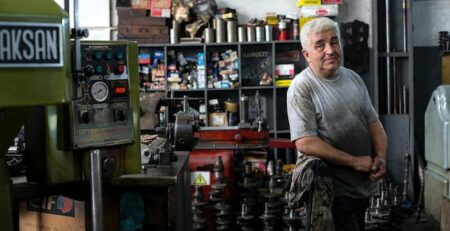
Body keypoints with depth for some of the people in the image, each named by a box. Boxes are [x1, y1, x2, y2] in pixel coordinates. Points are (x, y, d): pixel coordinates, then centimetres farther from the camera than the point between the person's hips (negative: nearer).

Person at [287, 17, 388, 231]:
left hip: (363, 185, 7)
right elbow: (305, 143, -23)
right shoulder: (301, 88, -17)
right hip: (334, 191, -7)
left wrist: (381, 156, -9)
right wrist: (355, 161, -20)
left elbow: (373, 122, 10)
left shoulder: (353, 78, 5)